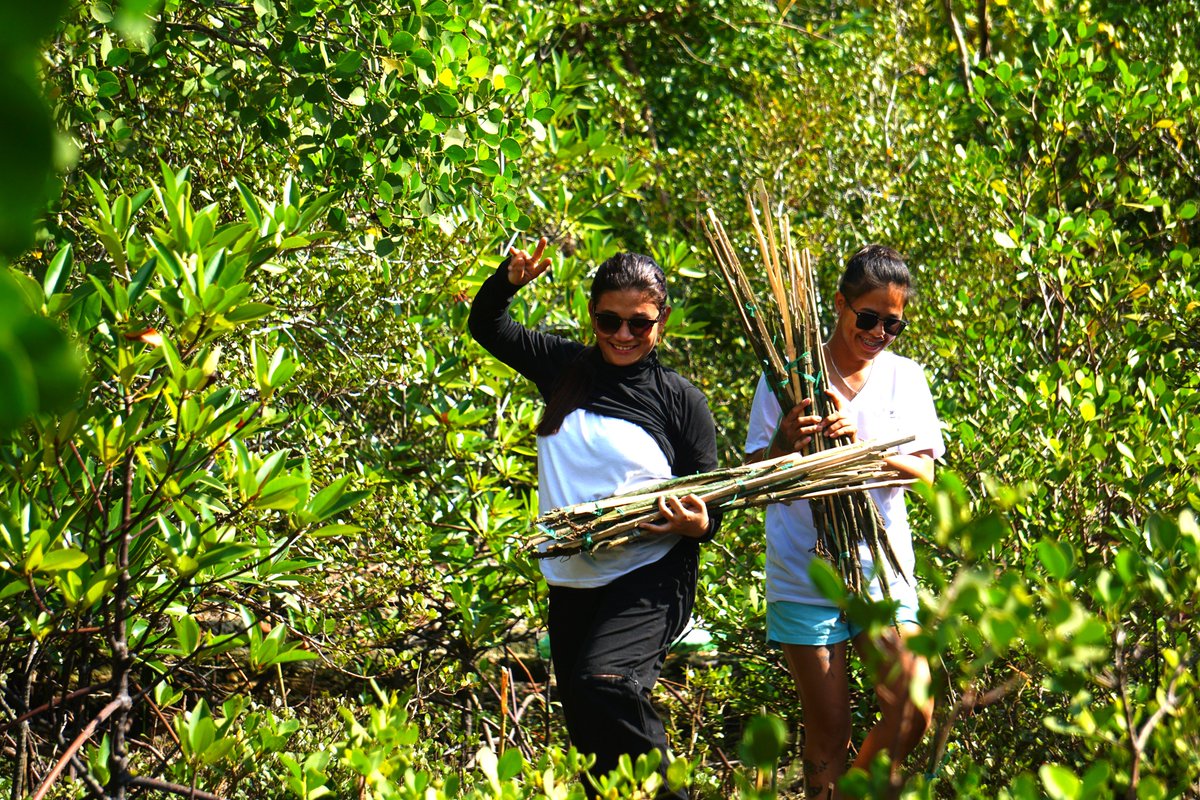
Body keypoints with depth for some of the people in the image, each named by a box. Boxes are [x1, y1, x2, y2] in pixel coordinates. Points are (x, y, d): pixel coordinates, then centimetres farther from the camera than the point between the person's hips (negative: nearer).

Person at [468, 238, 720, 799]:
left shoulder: (680, 401, -3)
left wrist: (697, 524, -21)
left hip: (649, 581, -5)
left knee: (604, 680, -30)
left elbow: (708, 502, 2)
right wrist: (510, 278, -3)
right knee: (586, 728, 13)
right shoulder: (564, 368, 5)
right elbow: (485, 325, 17)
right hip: (571, 580, 5)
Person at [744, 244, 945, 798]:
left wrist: (862, 444, -21)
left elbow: (923, 471, -3)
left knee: (913, 713, -6)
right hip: (805, 571, -2)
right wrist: (786, 445, -23)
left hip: (883, 568, 2)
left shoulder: (905, 378, 6)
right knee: (828, 729, 2)